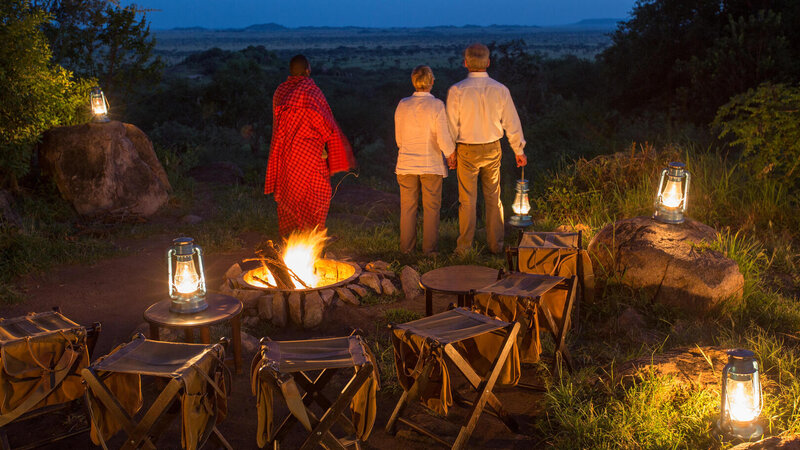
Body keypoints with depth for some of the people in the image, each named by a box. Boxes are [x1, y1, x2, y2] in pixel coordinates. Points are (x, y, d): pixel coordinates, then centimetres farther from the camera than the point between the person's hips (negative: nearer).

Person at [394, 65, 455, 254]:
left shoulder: (402, 105, -2)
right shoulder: (436, 105, -13)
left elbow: (399, 138, 7)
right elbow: (444, 139, -15)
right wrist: (451, 155, 3)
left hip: (406, 164, 3)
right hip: (431, 164, -3)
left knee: (408, 207, 10)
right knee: (431, 207, 7)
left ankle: (407, 246, 15)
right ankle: (429, 247, 10)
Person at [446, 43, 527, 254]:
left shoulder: (456, 91, -13)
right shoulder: (500, 90, -6)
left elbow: (451, 126, -10)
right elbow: (512, 123, 1)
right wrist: (519, 151, 13)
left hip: (467, 151, -2)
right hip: (492, 150, 2)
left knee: (467, 200, 5)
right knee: (493, 198, 12)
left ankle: (464, 246, 10)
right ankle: (495, 245, 17)